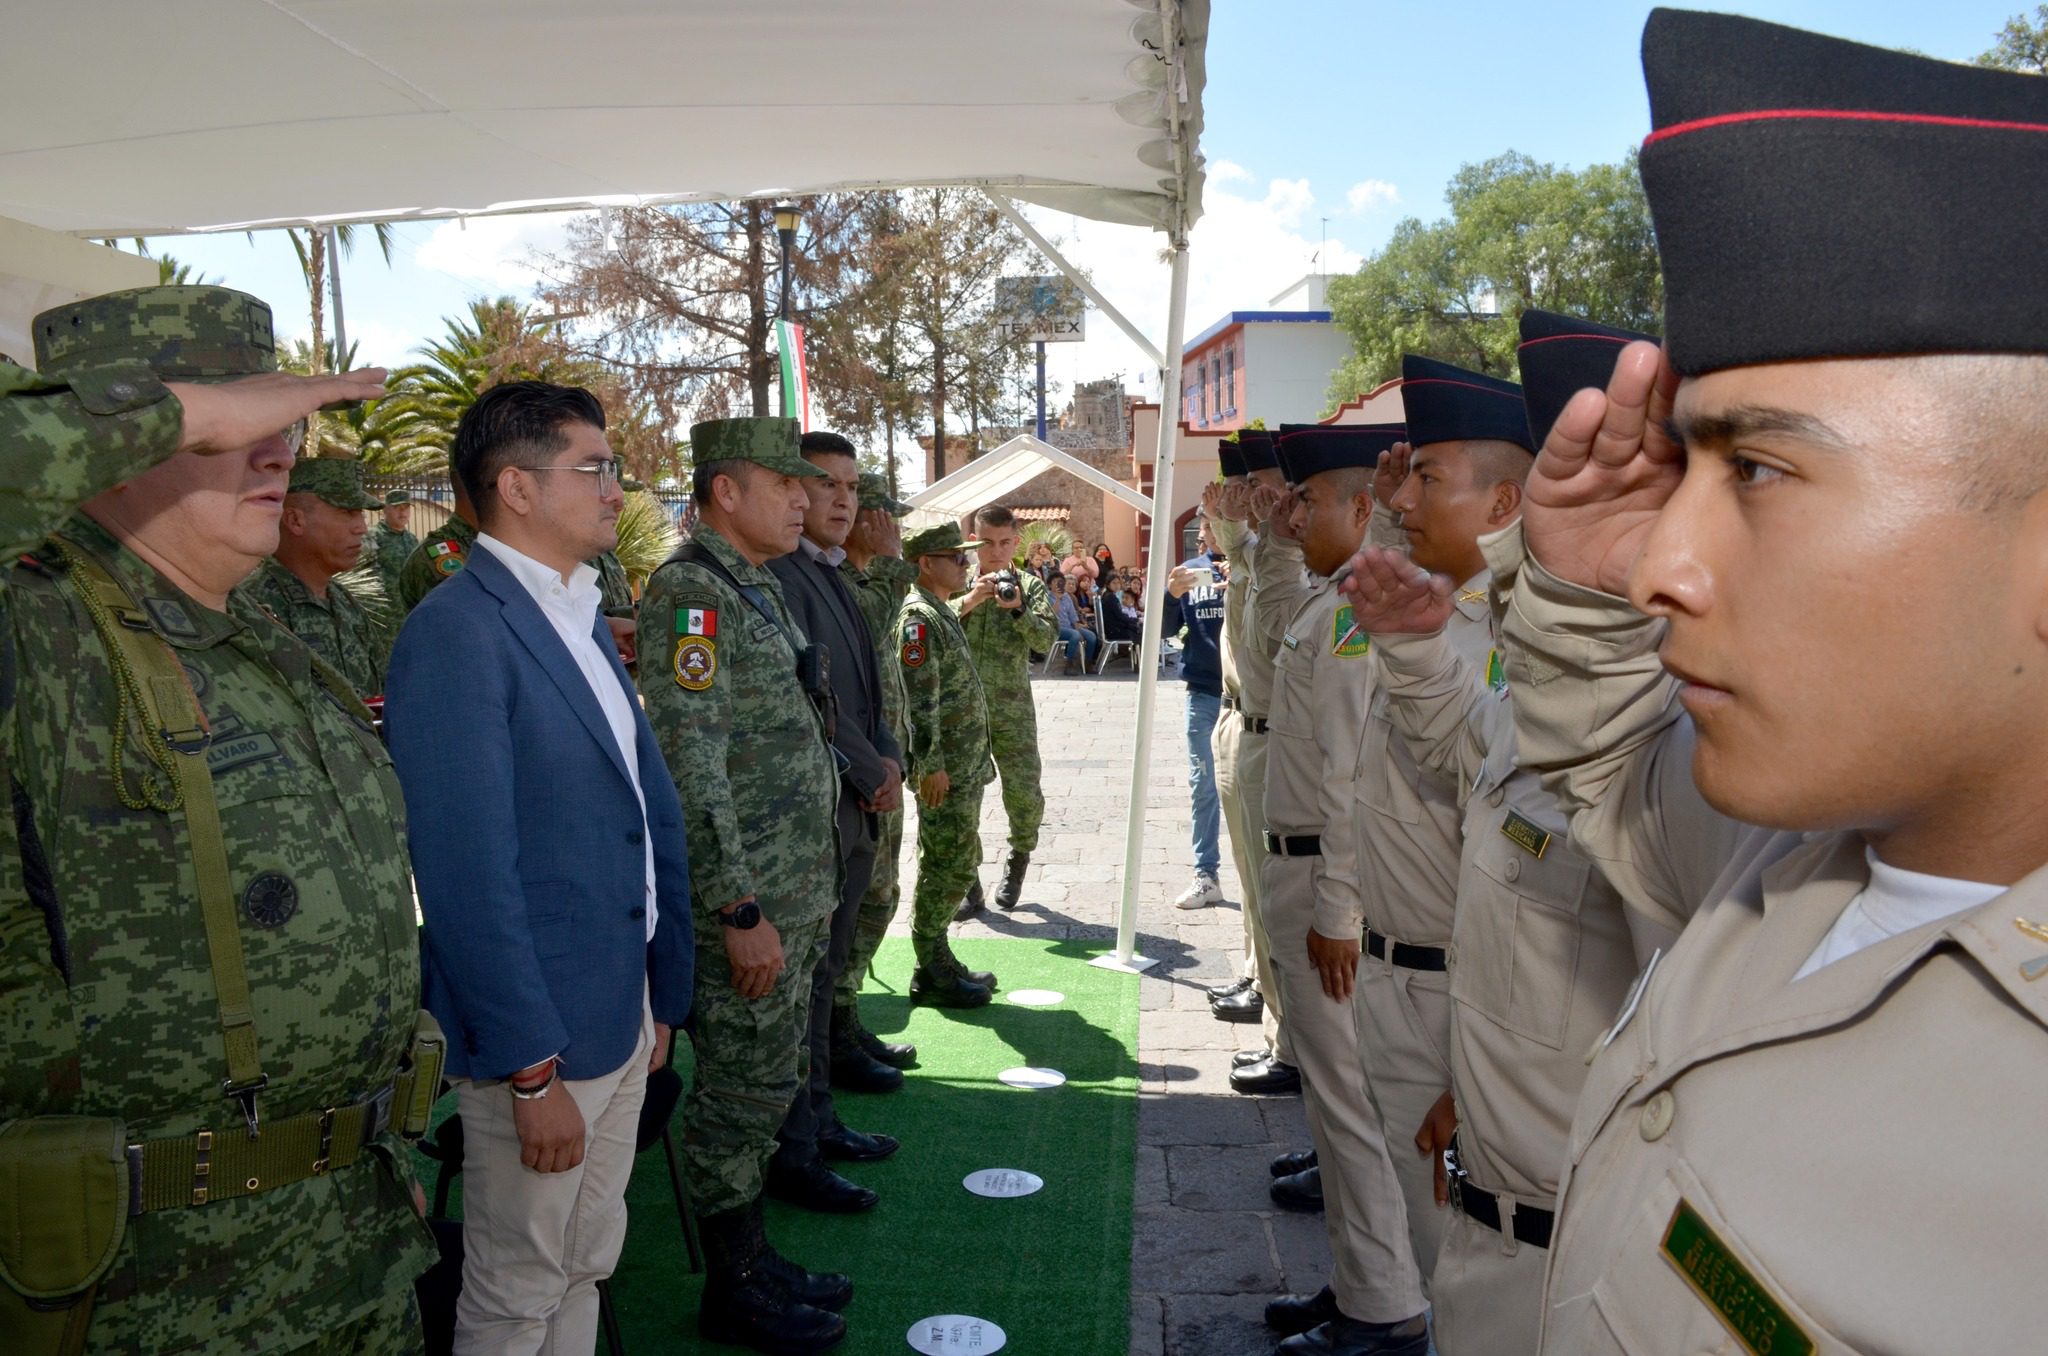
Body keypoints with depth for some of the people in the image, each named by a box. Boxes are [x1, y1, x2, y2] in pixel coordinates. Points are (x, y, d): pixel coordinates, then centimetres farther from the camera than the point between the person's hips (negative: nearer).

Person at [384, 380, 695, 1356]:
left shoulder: (583, 623, 10)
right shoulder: (456, 632, -18)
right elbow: (468, 872, -22)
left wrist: (663, 993, 12)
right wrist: (532, 1069, -20)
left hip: (622, 1018, 8)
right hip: (536, 1038, -8)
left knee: (587, 1268, 22)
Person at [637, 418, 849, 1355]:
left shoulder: (757, 590, 14)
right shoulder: (691, 592, -16)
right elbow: (690, 766, -23)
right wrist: (740, 910, -22)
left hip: (794, 894, 10)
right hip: (746, 901, -10)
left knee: (770, 1084, 19)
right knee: (742, 1093, 4)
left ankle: (753, 1258, 34)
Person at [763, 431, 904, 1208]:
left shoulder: (832, 577, 17)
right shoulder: (778, 574, -13)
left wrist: (889, 764, 2)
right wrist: (872, 773, -11)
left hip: (854, 808, 10)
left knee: (825, 972, 17)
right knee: (801, 980, -2)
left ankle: (818, 1121, 29)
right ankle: (793, 1156, 8)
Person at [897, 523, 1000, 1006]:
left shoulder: (943, 612, 16)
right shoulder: (918, 616, -15)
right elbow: (920, 699, -21)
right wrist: (932, 765, -22)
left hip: (966, 764, 10)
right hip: (945, 769, -10)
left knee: (955, 865, 15)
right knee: (947, 866, -3)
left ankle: (939, 960, 26)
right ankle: (932, 975, 8)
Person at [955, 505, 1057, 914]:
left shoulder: (1030, 587, 5)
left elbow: (1046, 640, -7)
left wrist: (1018, 609, -22)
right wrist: (967, 601, -20)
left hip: (1012, 712, 0)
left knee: (1025, 794, -3)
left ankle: (1018, 860, 27)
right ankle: (967, 886, 14)